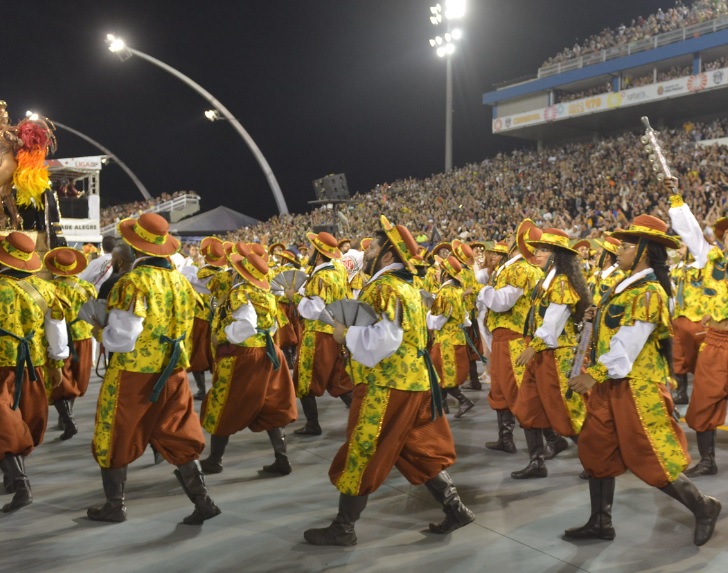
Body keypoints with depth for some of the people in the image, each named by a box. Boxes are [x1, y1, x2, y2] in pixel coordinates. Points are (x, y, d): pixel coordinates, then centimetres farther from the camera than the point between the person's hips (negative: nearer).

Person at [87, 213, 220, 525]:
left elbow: (122, 337, -20)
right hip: (172, 371, 6)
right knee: (178, 439, 13)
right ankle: (202, 501, 8)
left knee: (114, 439, 14)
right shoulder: (180, 281, 4)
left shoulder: (133, 282, -17)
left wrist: (103, 335, -1)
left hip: (133, 373, -5)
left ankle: (114, 505, 27)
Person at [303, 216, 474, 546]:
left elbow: (384, 339, -28)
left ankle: (342, 529, 13)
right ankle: (455, 509, 19)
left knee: (360, 455, 1)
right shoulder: (406, 286, 15)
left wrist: (347, 335, -15)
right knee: (421, 452, 17)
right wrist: (354, 333, 13)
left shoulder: (385, 288, -17)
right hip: (413, 380, 10)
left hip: (388, 385, -10)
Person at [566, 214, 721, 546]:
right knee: (596, 451, 9)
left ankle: (704, 508, 22)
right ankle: (601, 522, 20)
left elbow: (627, 346, -23)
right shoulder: (626, 286, 11)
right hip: (611, 385, 9)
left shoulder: (649, 293, -18)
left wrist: (594, 376, -21)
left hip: (635, 388, -9)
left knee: (650, 460, 0)